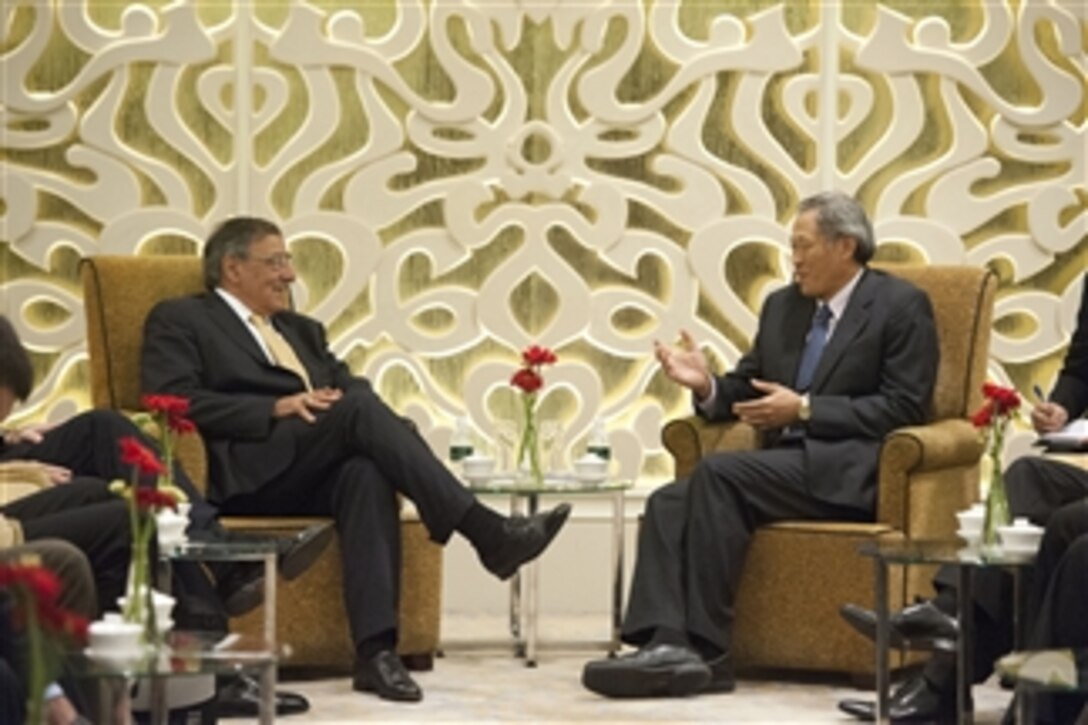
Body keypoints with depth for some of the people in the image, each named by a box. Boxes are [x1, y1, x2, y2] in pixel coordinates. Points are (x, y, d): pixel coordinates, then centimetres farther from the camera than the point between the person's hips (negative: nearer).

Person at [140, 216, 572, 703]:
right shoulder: (179, 321, 12)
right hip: (250, 475, -5)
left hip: (316, 478, 5)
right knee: (359, 408, -29)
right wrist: (278, 408, -15)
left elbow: (352, 387, 19)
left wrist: (348, 401, -6)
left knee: (367, 473, -32)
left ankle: (376, 651, -43)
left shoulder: (302, 331, 32)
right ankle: (486, 532, -33)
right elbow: (177, 400, -6)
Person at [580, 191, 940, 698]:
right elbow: (745, 389, 22)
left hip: (849, 472, -7)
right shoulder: (783, 306, 20)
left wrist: (805, 409, -15)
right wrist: (706, 385, -2)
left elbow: (906, 408, -11)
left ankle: (706, 652, -28)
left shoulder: (902, 307, -2)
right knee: (669, 502, -18)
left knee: (719, 472, -28)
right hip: (785, 466, 7)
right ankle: (664, 643, -35)